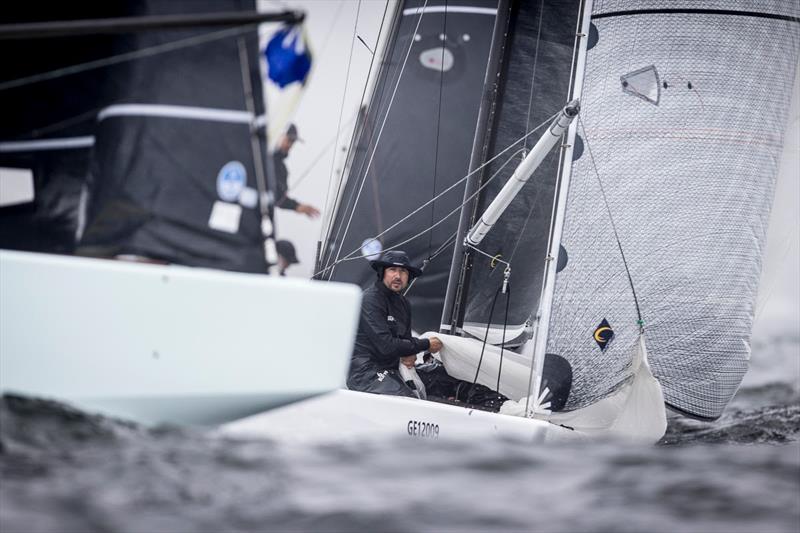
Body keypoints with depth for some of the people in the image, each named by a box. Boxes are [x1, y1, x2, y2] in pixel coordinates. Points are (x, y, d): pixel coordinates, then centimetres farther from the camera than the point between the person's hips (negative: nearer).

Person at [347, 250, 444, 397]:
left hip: (390, 369, 9)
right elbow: (386, 345, -20)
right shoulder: (371, 300, -13)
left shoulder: (403, 303, 16)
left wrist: (410, 355, -1)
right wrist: (426, 345, -10)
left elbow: (406, 338, 25)